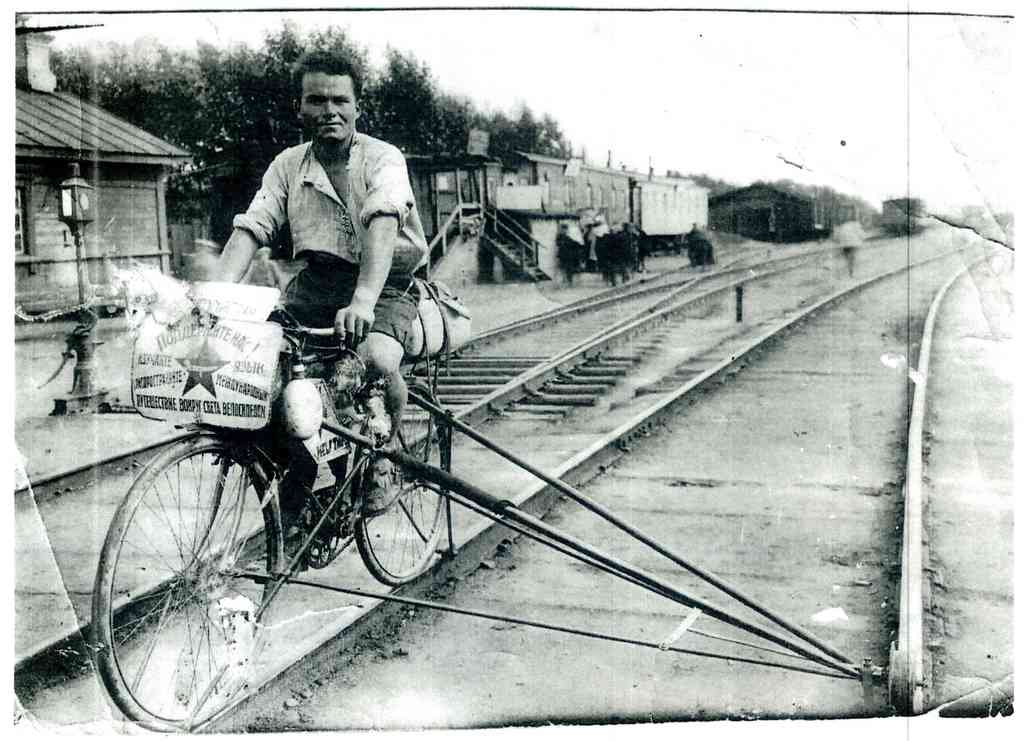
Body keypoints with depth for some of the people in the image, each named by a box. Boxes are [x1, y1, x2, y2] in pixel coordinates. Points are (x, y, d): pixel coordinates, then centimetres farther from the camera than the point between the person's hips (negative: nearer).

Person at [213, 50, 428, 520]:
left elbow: (383, 220, -29)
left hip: (386, 284, -4)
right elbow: (250, 228, -7)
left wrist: (363, 300, -46)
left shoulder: (382, 158, -10)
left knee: (376, 359, -32)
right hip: (318, 281, 4)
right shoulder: (288, 165, 3)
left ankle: (385, 456, -1)